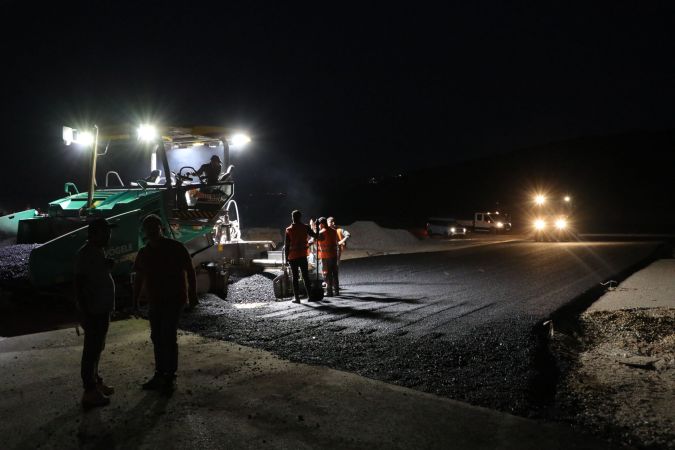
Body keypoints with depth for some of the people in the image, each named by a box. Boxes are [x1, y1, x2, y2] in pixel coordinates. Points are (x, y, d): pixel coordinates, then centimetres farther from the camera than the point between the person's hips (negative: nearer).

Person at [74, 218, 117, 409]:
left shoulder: (99, 251, 10)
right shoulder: (84, 254, -18)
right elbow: (79, 285, -22)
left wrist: (108, 265, 7)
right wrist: (85, 314, -23)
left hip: (103, 309, 9)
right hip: (93, 312, -9)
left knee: (97, 348, 19)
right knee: (91, 350, -2)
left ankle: (96, 382, 32)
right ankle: (90, 393, 6)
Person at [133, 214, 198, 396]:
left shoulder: (176, 248, -9)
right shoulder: (144, 253, 7)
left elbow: (190, 272, -6)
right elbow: (139, 279, 16)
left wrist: (192, 296, -9)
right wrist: (135, 300, 13)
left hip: (174, 300, -6)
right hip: (155, 302, 6)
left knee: (168, 337, -10)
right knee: (157, 338, 10)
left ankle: (170, 377, -2)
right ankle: (159, 375, 21)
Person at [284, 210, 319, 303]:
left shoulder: (288, 230, -3)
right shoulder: (305, 227, -2)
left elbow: (286, 245, -3)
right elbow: (315, 236, -3)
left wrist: (286, 257, 2)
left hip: (292, 256, -1)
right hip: (303, 255, 1)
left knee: (295, 277, 4)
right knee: (305, 276, 9)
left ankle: (297, 297, 2)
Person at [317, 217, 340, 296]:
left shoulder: (322, 233, -14)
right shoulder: (334, 231, 8)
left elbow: (316, 241, -16)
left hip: (325, 256, -7)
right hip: (334, 255, 7)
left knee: (327, 274, -1)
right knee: (335, 273, 13)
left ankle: (329, 292, 0)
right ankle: (336, 291, 17)